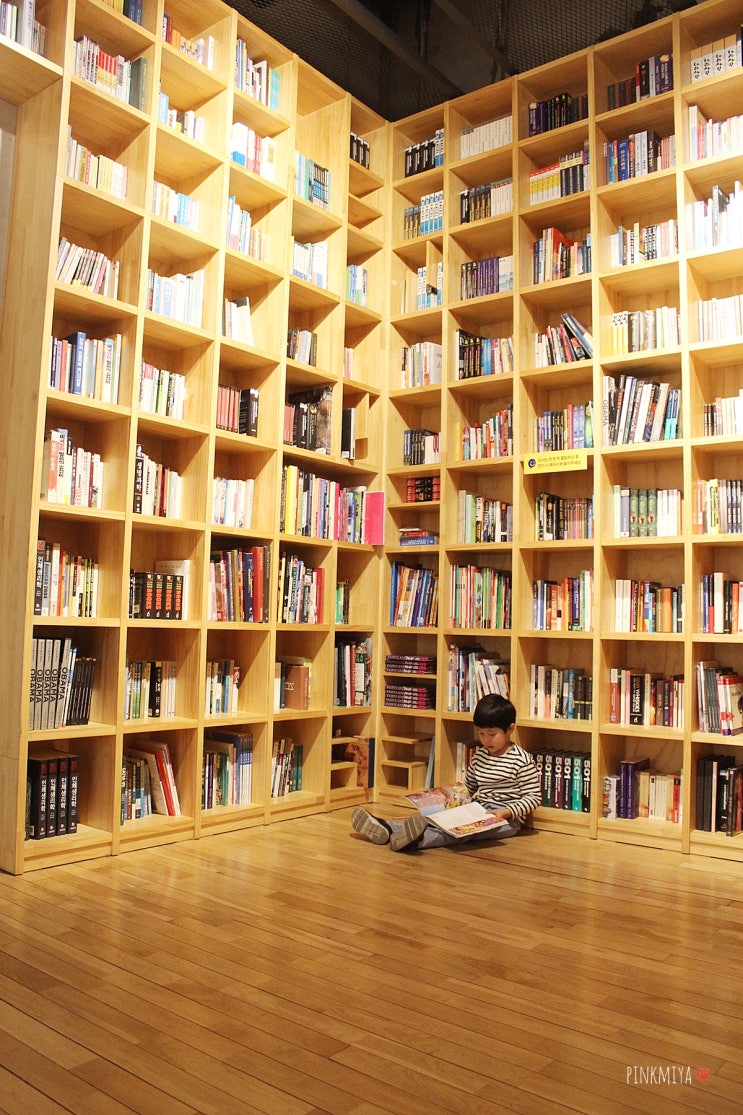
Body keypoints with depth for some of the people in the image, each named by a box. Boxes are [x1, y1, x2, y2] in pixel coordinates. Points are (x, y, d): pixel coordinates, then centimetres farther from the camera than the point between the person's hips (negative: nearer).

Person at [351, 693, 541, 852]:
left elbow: (534, 797, -10)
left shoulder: (522, 760, -9)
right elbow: (468, 786, 22)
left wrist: (506, 813, -22)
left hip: (507, 818, -7)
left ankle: (420, 839, -61)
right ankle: (388, 829, -36)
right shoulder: (480, 754, 12)